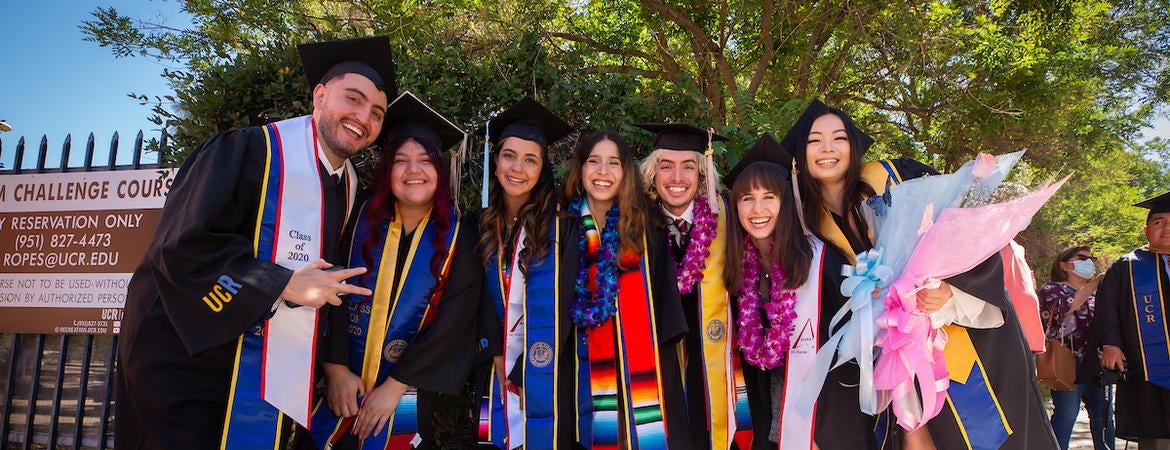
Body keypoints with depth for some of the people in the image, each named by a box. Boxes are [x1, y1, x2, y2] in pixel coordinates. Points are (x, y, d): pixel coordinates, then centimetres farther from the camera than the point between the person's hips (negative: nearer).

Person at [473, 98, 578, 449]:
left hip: (542, 375, -3)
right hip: (494, 366, 3)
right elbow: (482, 301, 2)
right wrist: (499, 361, -8)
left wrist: (524, 375, -12)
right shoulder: (481, 226, 1)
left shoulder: (560, 228, -10)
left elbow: (557, 308, -12)